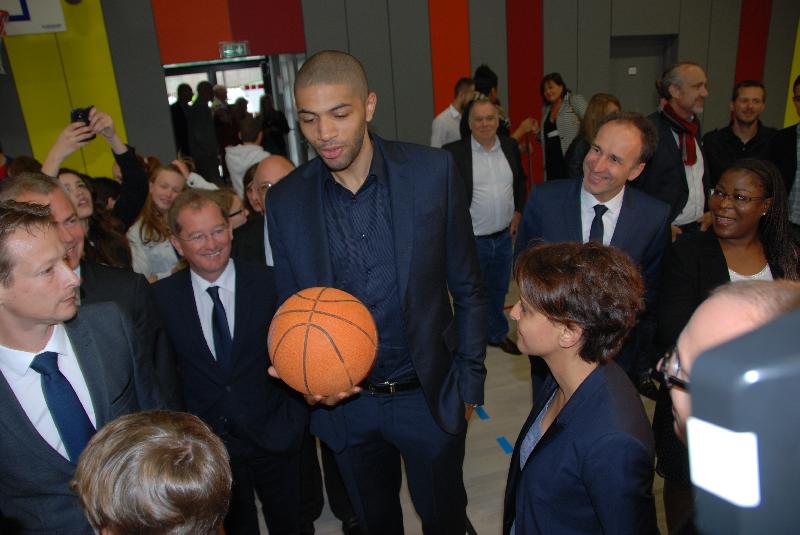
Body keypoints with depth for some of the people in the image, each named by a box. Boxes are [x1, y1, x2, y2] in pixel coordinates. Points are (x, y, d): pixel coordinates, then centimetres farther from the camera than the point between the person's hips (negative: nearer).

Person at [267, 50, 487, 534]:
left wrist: (469, 382, -2)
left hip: (429, 395, -1)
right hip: (344, 400, 2)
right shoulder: (285, 201, -8)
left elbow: (467, 288, -5)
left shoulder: (433, 171, -13)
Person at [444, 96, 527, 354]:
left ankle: (497, 333, 40)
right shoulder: (453, 152, -13)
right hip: (472, 239, -4)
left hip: (504, 237, 5)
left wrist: (518, 211, 7)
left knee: (498, 290, 20)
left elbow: (520, 182, 16)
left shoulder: (510, 147, 3)